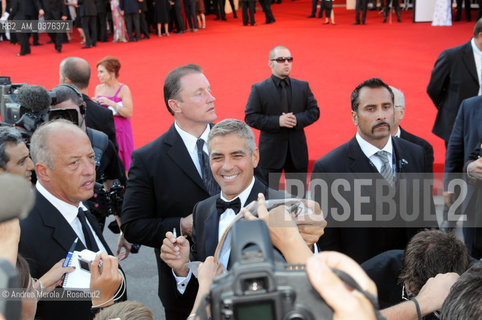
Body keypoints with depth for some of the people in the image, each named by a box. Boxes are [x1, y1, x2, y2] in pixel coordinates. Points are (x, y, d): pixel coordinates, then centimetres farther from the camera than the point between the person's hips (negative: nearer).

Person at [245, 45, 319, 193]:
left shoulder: (303, 86, 7)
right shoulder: (259, 89, -3)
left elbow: (314, 111, 6)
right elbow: (250, 117, -8)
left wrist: (298, 120, -14)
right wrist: (277, 121, -20)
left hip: (297, 150, 3)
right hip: (271, 152, -3)